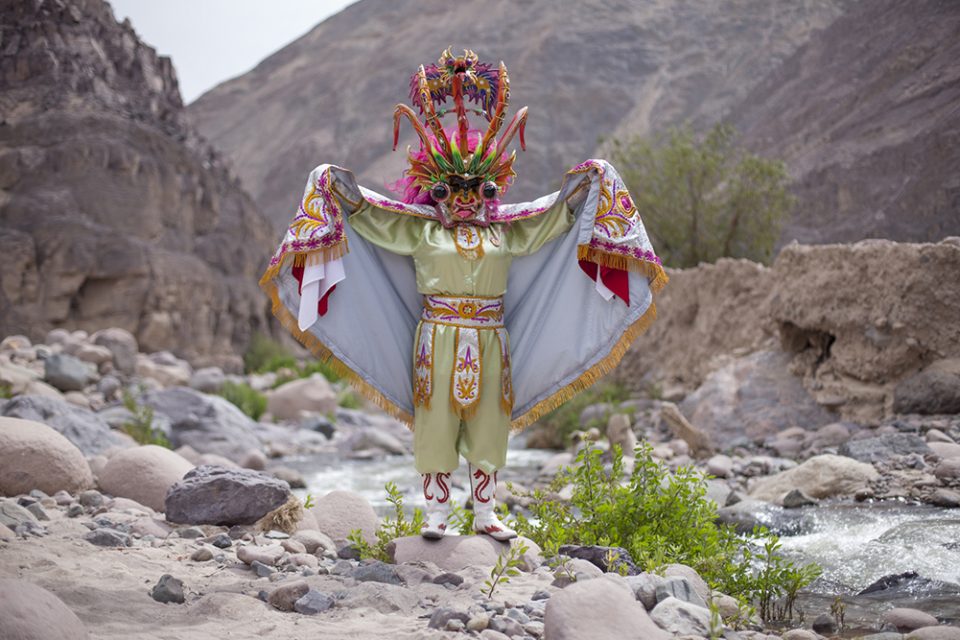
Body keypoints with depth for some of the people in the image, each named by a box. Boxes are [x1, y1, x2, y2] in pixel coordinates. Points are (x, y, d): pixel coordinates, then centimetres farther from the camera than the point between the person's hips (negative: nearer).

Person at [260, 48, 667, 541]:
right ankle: (436, 511, 11)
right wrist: (336, 182, -6)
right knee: (436, 424, 0)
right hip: (437, 341, -2)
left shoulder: (506, 231, 10)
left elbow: (557, 211, 16)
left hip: (490, 343, 3)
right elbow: (363, 209, 6)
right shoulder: (420, 231, 4)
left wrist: (588, 181, 6)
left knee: (488, 426, 8)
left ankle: (485, 513, 18)